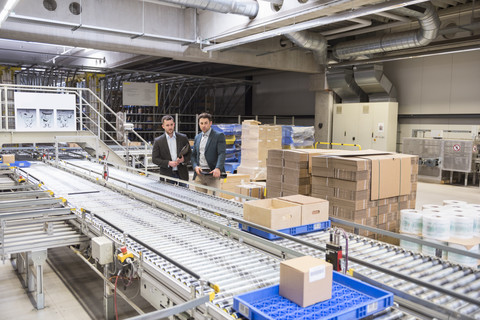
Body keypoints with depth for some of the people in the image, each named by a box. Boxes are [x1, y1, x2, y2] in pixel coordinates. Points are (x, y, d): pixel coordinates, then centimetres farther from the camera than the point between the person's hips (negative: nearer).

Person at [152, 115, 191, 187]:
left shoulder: (183, 138, 5)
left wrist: (184, 159, -12)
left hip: (182, 174, 2)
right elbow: (154, 159, -2)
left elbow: (189, 154, 9)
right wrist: (168, 163, -15)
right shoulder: (158, 141, 0)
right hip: (167, 175, -1)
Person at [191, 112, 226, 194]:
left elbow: (221, 154, -11)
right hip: (199, 174, 5)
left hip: (212, 174, -5)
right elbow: (193, 155, 18)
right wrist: (195, 166, -2)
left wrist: (218, 168, -27)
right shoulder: (197, 137, 17)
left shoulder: (219, 136, -1)